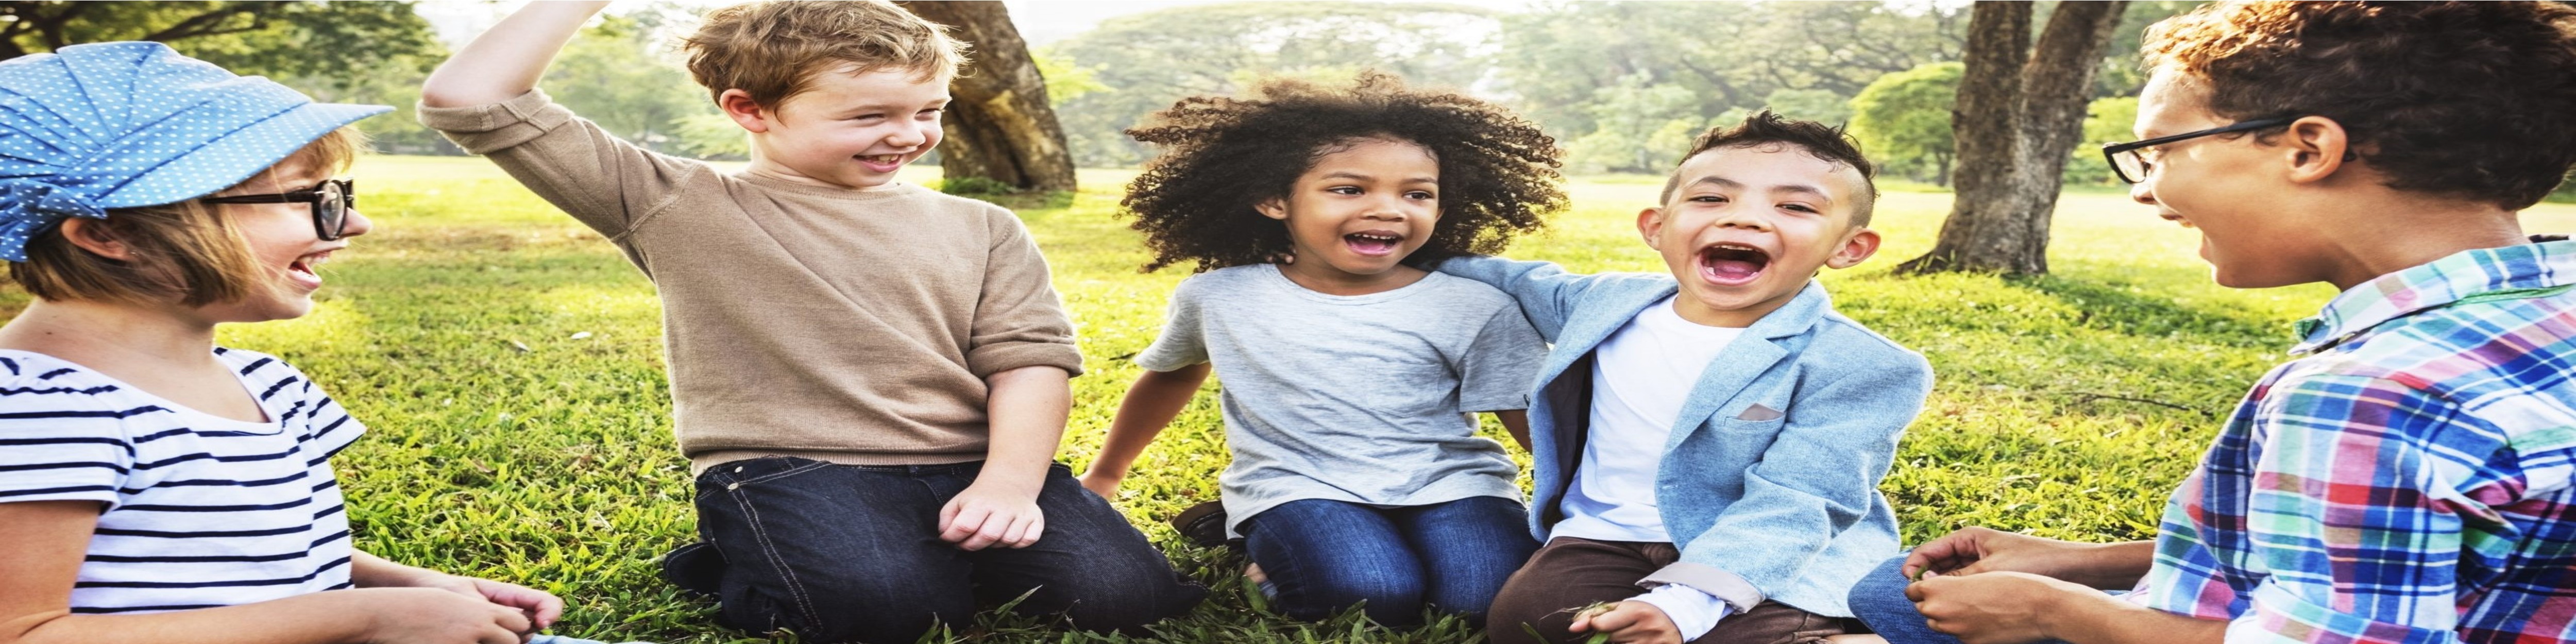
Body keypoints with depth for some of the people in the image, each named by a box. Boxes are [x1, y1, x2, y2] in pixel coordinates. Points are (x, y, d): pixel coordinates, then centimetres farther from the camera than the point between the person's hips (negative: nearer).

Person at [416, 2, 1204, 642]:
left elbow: (1028, 361, 4)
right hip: (788, 469, -2)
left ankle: (952, 548, 8)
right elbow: (468, 101, -1)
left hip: (970, 466, 3)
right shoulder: (679, 208, 4)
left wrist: (1010, 482, -16)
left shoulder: (981, 230, 14)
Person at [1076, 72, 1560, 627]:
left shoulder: (1476, 310, -4)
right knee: (1375, 597, -30)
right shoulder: (1218, 297, 1)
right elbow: (1173, 374, 21)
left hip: (1448, 482, 1)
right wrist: (1103, 477, 30)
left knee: (1492, 598, -28)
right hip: (1299, 487, 0)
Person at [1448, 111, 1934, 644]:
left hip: (1767, 560, -3)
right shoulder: (1608, 302, 2)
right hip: (1609, 540, 4)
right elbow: (1526, 281, 26)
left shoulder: (1852, 366, -14)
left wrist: (1684, 600, -35)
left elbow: (1792, 505, -22)